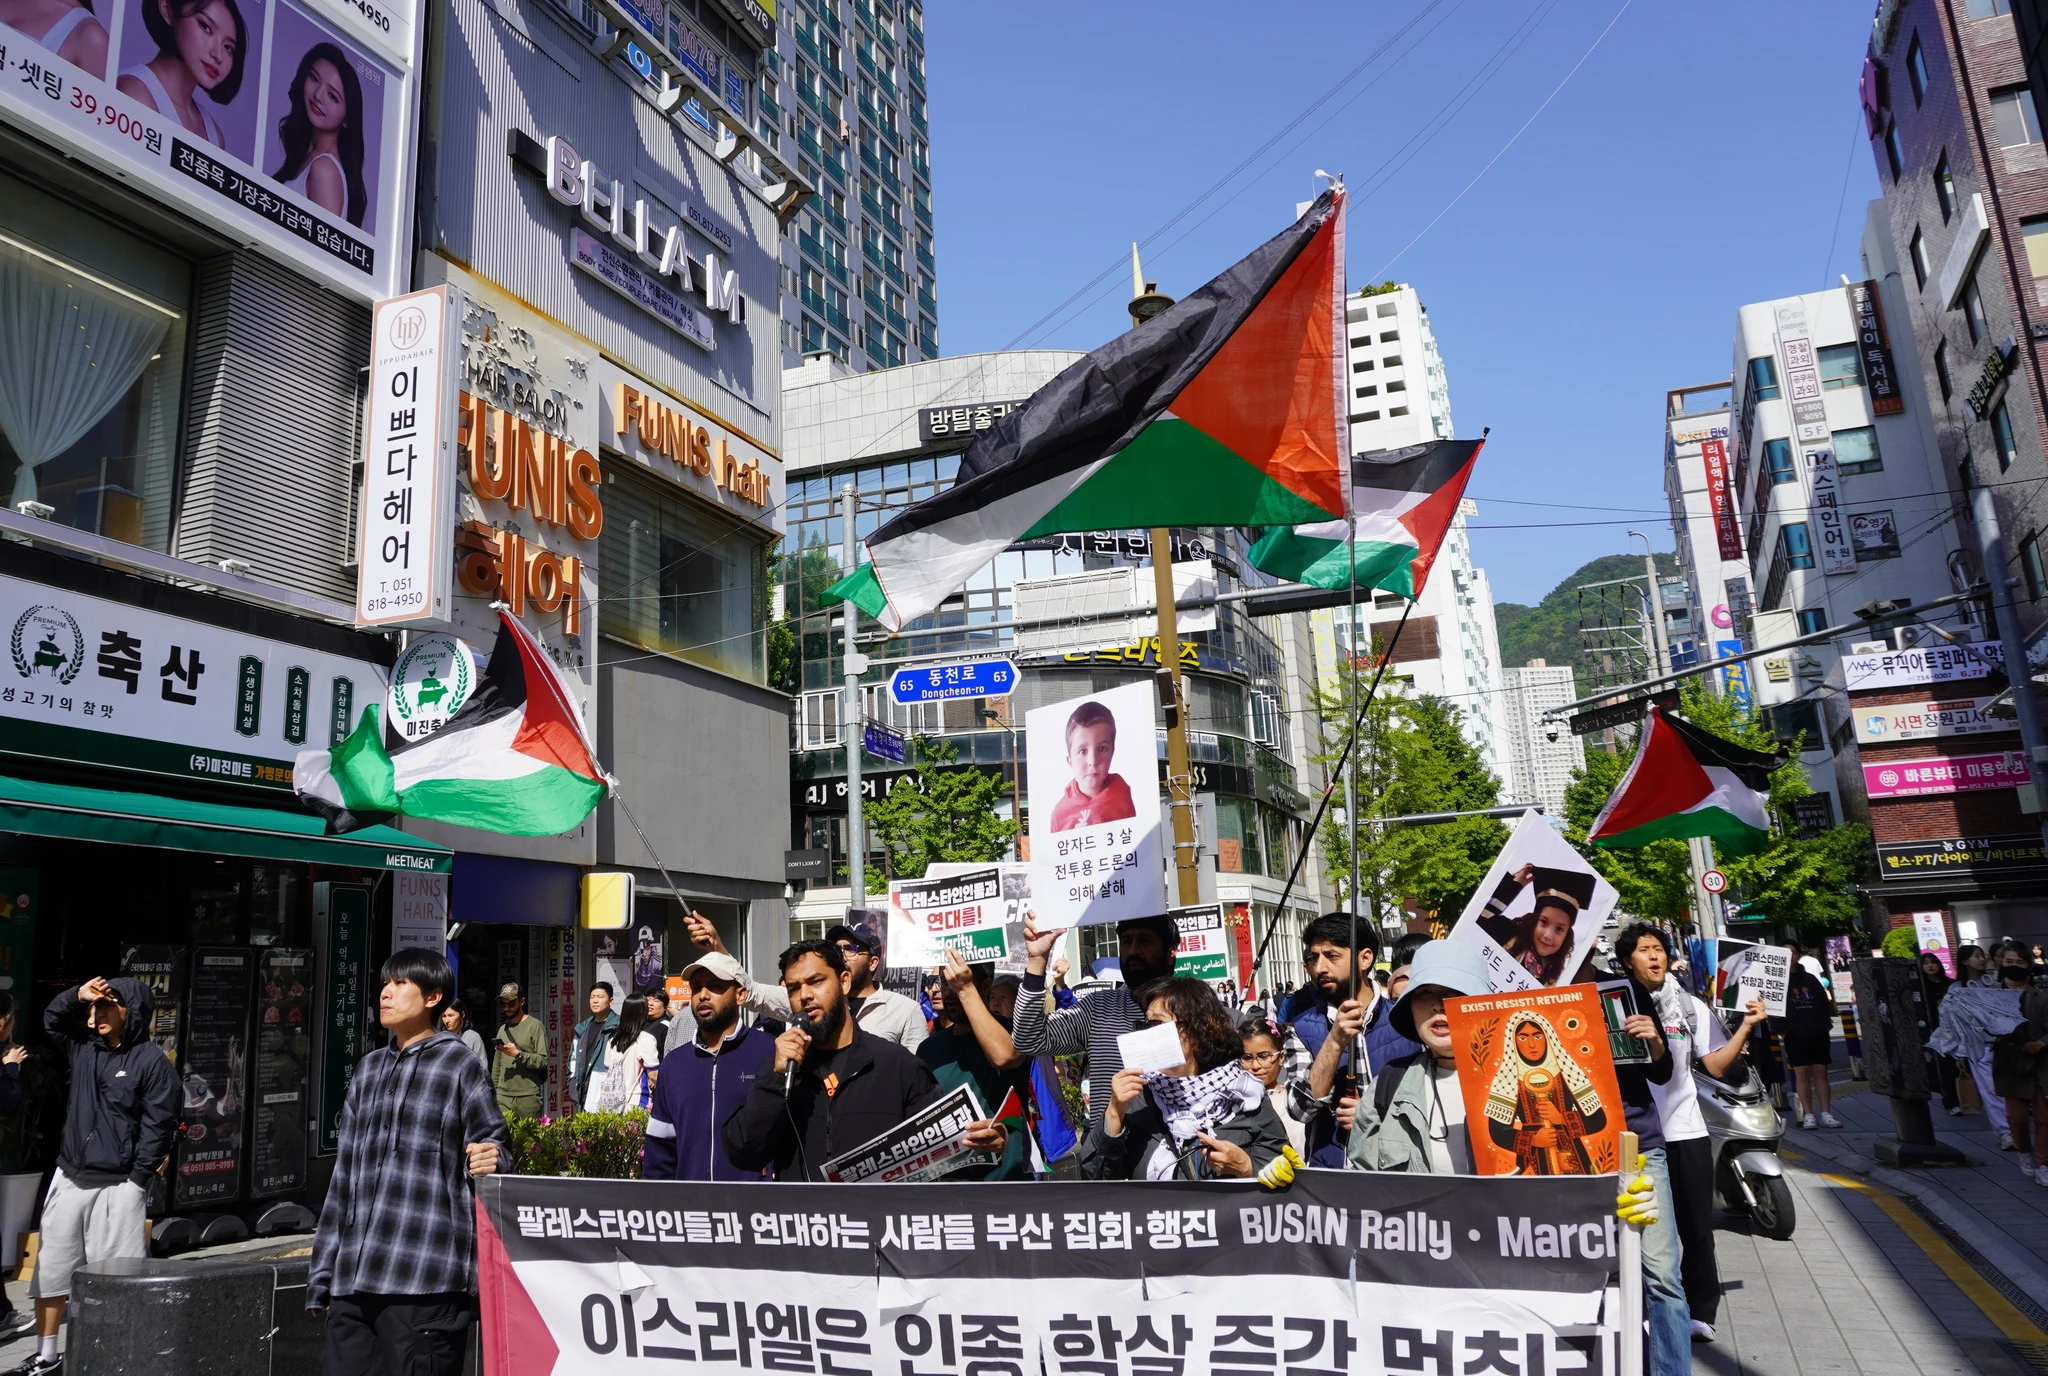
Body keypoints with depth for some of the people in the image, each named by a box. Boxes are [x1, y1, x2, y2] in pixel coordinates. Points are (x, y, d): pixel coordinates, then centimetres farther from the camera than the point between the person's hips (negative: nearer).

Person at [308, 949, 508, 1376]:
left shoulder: (458, 1064, 0)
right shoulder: (369, 1069, 19)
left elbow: (493, 1141, -1)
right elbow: (346, 1175, 20)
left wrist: (490, 1161, -26)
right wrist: (323, 1273, 18)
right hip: (352, 1278, 6)